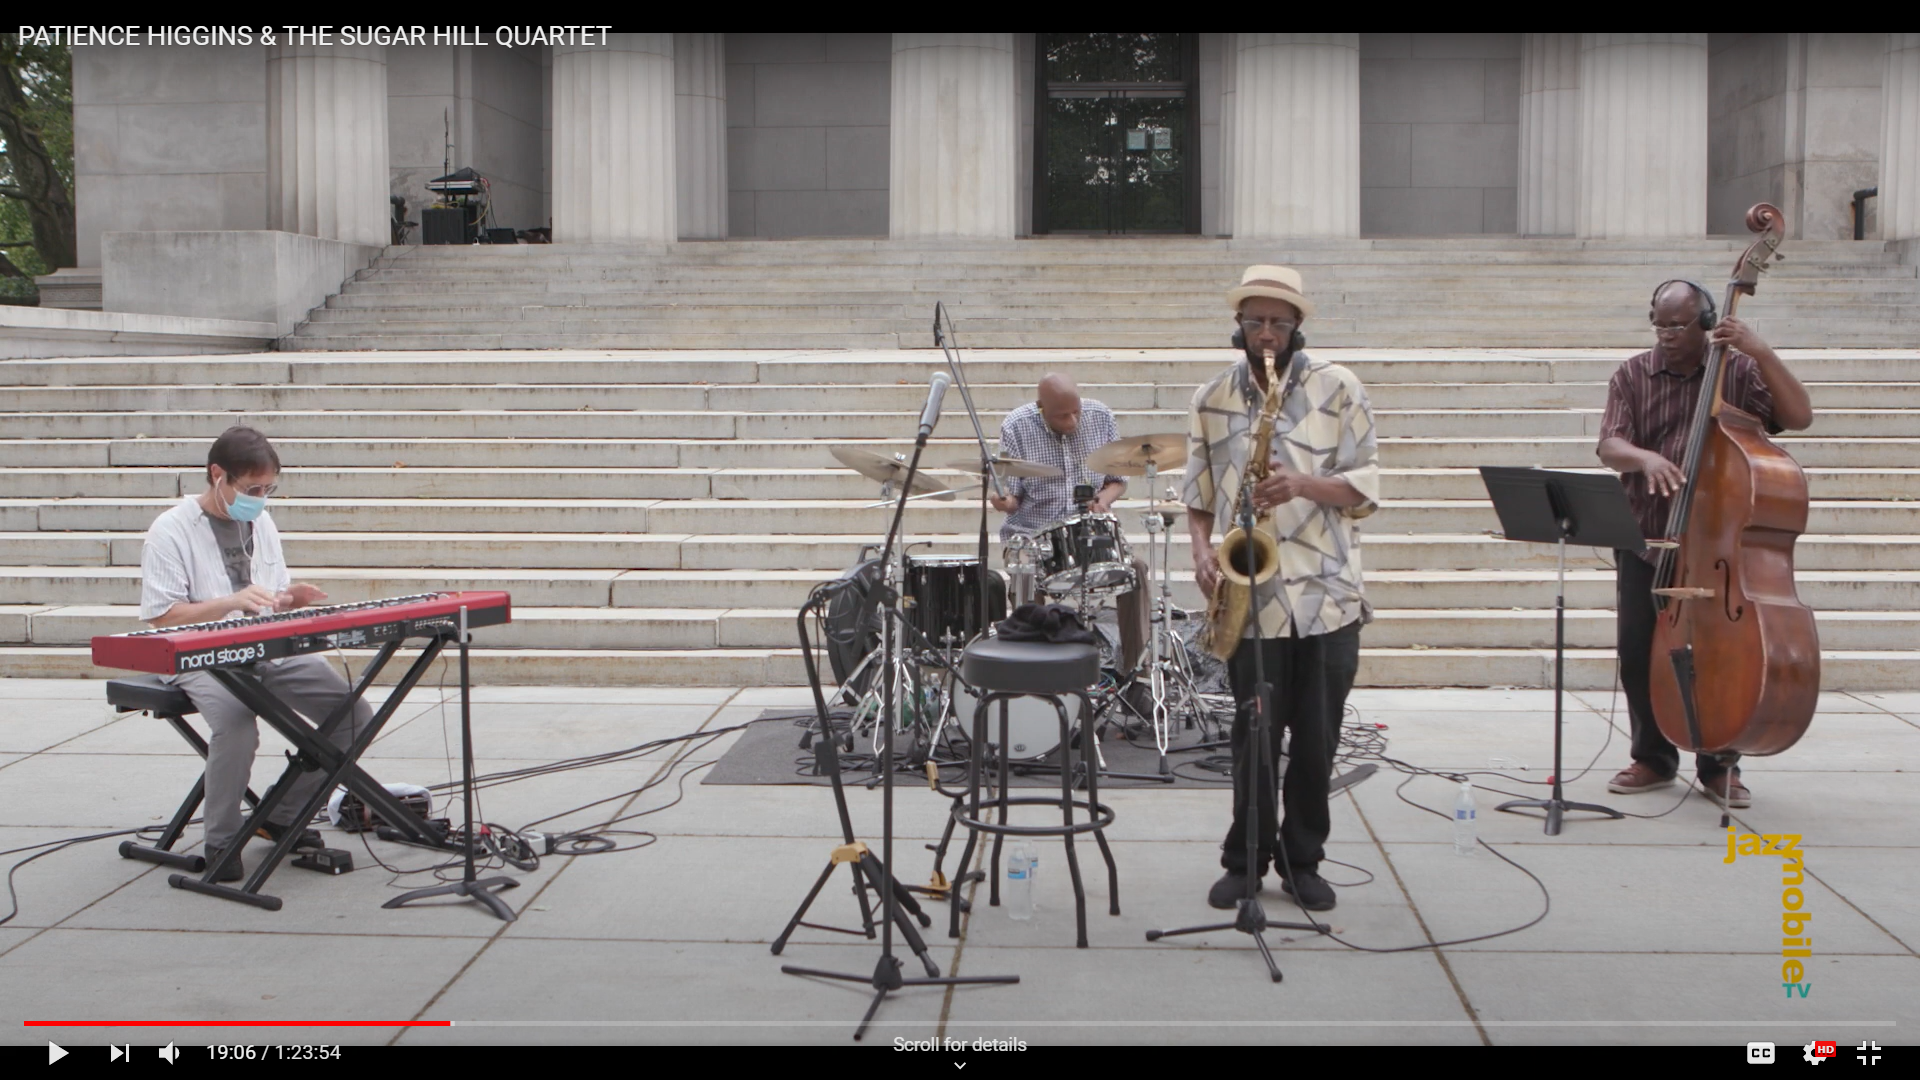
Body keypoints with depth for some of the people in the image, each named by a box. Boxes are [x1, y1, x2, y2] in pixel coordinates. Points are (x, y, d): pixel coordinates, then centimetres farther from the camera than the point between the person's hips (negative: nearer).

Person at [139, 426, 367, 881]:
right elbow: (161, 617, -13)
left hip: (271, 652, 7)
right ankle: (221, 841, -13)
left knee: (355, 715, -9)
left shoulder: (260, 522, 14)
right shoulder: (171, 531, -7)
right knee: (238, 723, -36)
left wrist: (291, 597, -3)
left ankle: (285, 815, 9)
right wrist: (232, 601, -25)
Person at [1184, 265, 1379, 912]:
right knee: (1254, 736, 4)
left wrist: (1305, 483, -17)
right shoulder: (1211, 399, 9)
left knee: (1317, 738, 6)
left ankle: (1302, 861, 21)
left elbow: (1365, 488, 0)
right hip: (1251, 596, 1)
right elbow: (1198, 494, 12)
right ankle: (1245, 861, 18)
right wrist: (1202, 550, -6)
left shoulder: (1338, 389, 3)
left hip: (1327, 594, 0)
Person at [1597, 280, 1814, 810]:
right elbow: (1610, 446, -8)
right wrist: (1645, 457, -31)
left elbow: (1799, 416, -12)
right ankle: (1653, 757, 17)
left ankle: (1719, 765, 13)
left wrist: (1761, 352, -22)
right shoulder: (1633, 375, 3)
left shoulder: (1738, 371, 0)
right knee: (1638, 646, -2)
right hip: (1646, 539, 2)